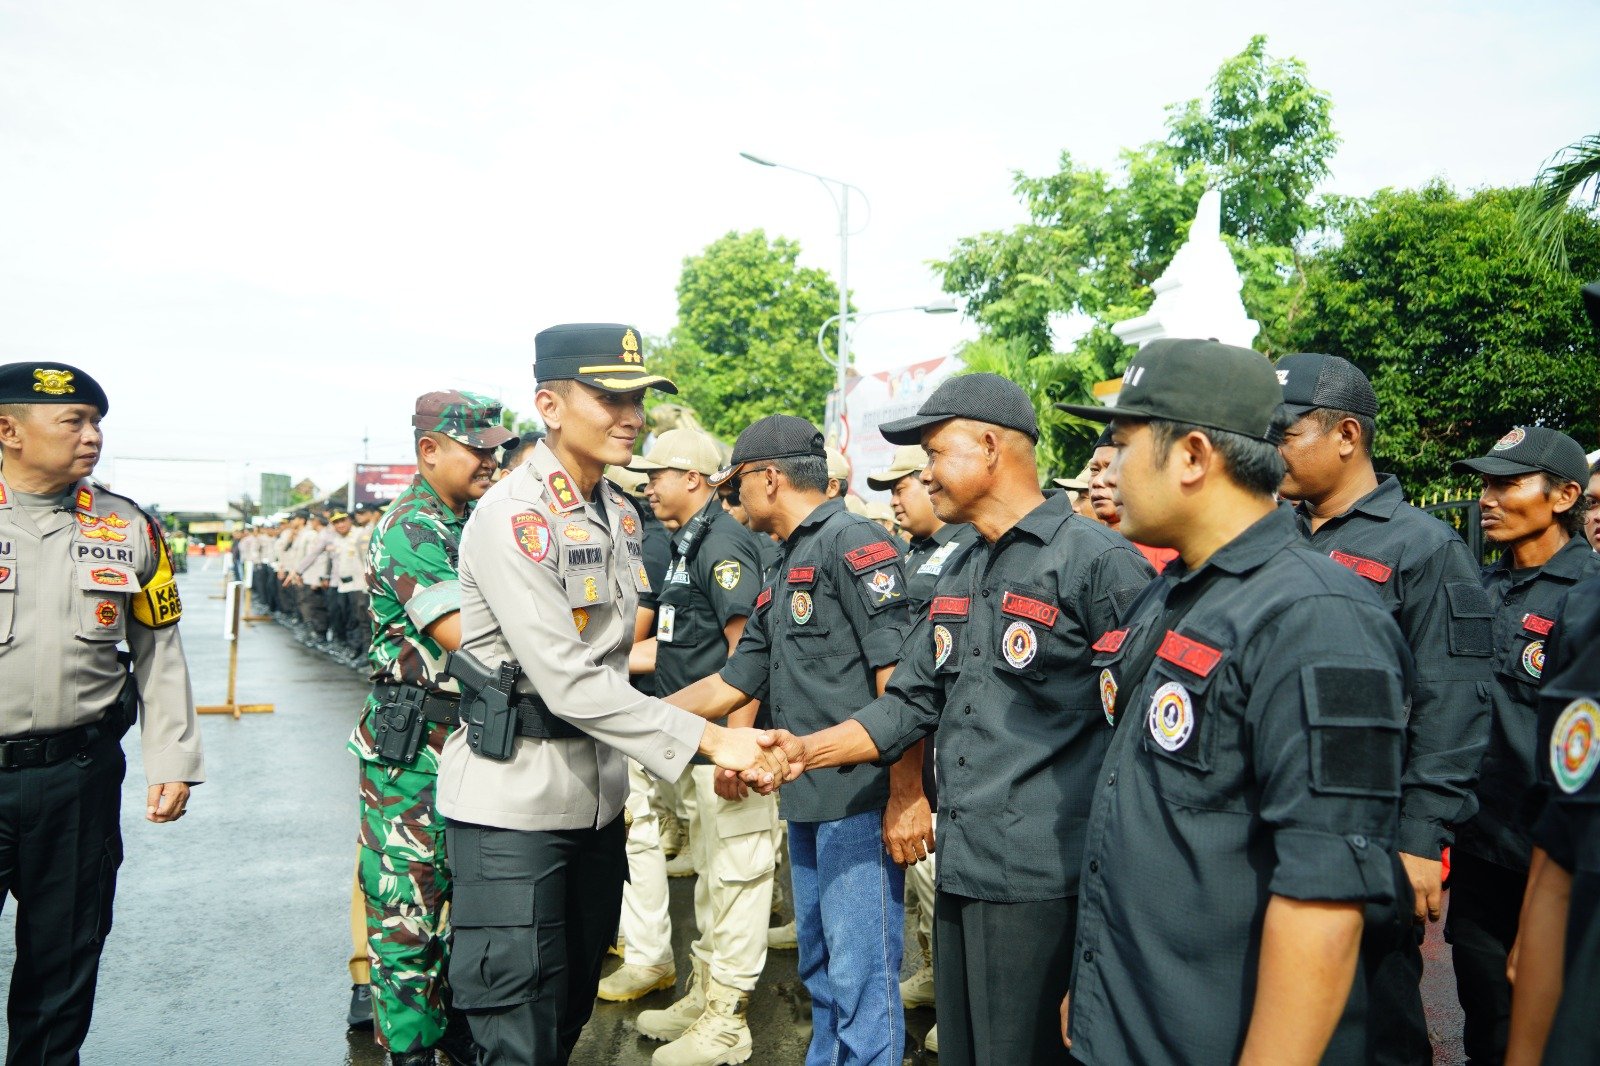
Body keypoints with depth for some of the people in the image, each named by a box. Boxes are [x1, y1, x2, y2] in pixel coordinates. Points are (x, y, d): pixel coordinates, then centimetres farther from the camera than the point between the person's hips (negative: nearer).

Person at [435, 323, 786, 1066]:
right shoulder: (514, 517, -18)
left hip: (597, 795, 8)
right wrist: (709, 740, -25)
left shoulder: (621, 515, 8)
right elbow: (566, 682, -24)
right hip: (515, 801, -7)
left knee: (574, 1006, 19)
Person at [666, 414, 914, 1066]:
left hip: (860, 799, -9)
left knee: (860, 976, 0)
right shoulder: (782, 579, 19)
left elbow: (898, 673, -18)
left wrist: (908, 792, -22)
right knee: (819, 969, 20)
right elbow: (730, 685, 22)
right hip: (806, 800, 9)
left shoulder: (853, 541, -10)